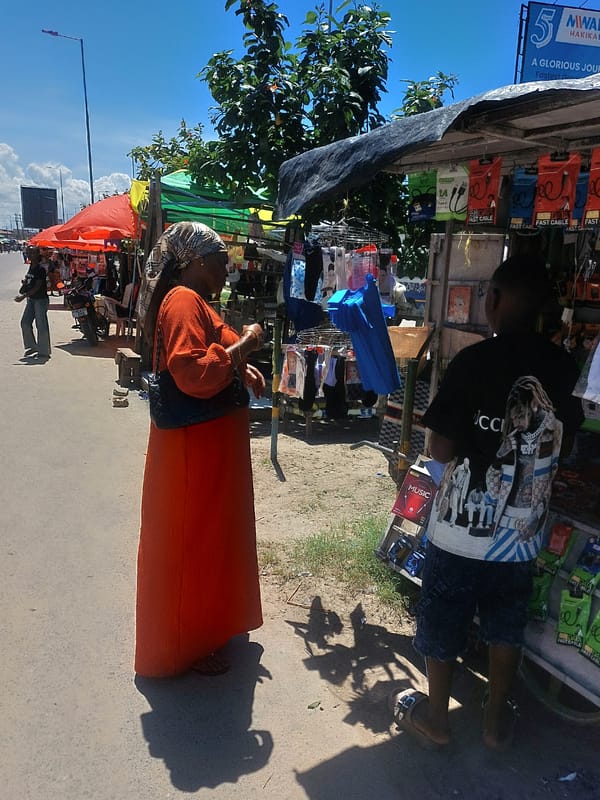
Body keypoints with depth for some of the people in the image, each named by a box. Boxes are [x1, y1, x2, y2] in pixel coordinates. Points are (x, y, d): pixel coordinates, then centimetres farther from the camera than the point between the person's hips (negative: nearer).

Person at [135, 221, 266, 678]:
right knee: (189, 541, 3)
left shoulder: (193, 301, 13)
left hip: (211, 442, 11)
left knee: (211, 534, 22)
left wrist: (242, 367, 7)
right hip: (194, 447, -11)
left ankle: (208, 625, 42)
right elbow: (195, 374, -30)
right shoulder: (183, 301, -19)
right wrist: (244, 344, -19)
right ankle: (184, 647, 22)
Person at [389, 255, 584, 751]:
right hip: (524, 528, 4)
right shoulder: (565, 368, -4)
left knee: (442, 620, 16)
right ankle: (498, 719, 38)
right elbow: (564, 446, 7)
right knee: (507, 624, 21)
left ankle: (436, 718, 33)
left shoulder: (475, 361, -18)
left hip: (464, 526, -4)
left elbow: (442, 450, -17)